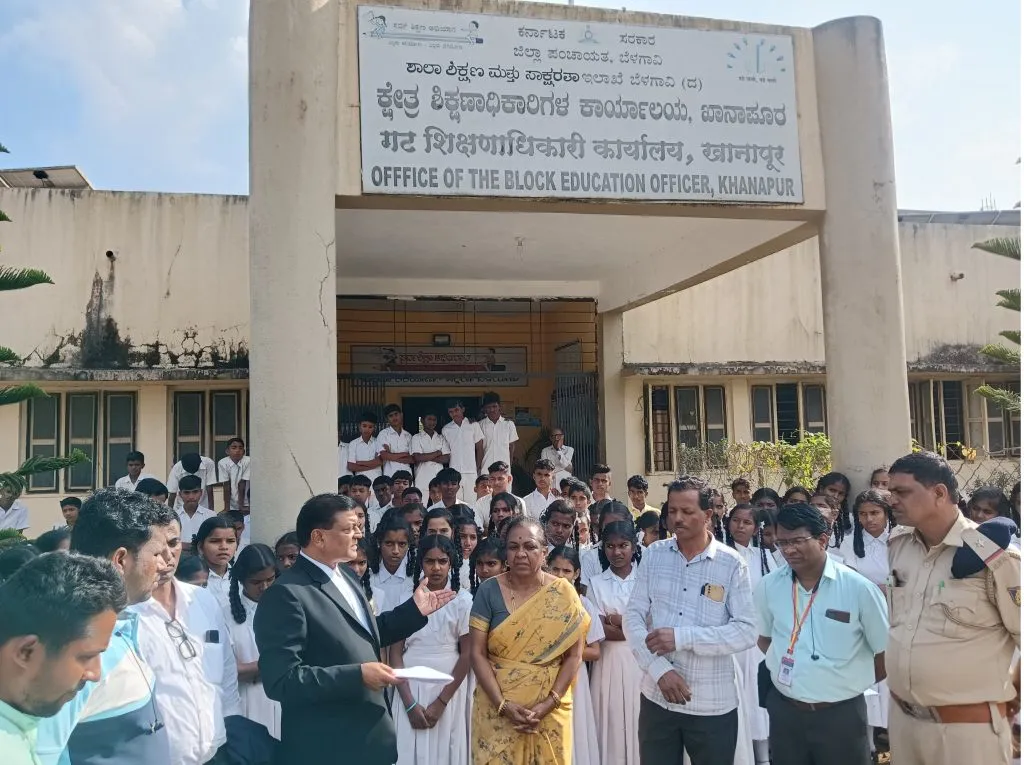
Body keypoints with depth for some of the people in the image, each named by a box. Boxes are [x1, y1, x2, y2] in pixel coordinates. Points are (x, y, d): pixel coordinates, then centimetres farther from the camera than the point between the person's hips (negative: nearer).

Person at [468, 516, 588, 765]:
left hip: (550, 711, 0)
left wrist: (549, 703, -13)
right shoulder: (489, 591, -5)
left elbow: (574, 655, -3)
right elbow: (477, 653, -6)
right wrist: (503, 704, -15)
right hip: (497, 708, 0)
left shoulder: (563, 594, -5)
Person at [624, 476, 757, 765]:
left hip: (713, 703, -2)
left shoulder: (732, 563, -8)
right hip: (657, 697, 2)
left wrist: (682, 637, -19)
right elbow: (633, 617, -1)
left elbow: (747, 632, -12)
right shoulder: (653, 555, 0)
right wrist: (659, 670, -14)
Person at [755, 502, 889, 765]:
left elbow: (886, 655, -3)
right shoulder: (768, 586, -4)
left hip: (841, 713, -3)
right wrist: (790, 671, 3)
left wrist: (848, 682, 3)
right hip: (784, 710, 3)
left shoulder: (858, 588, -13)